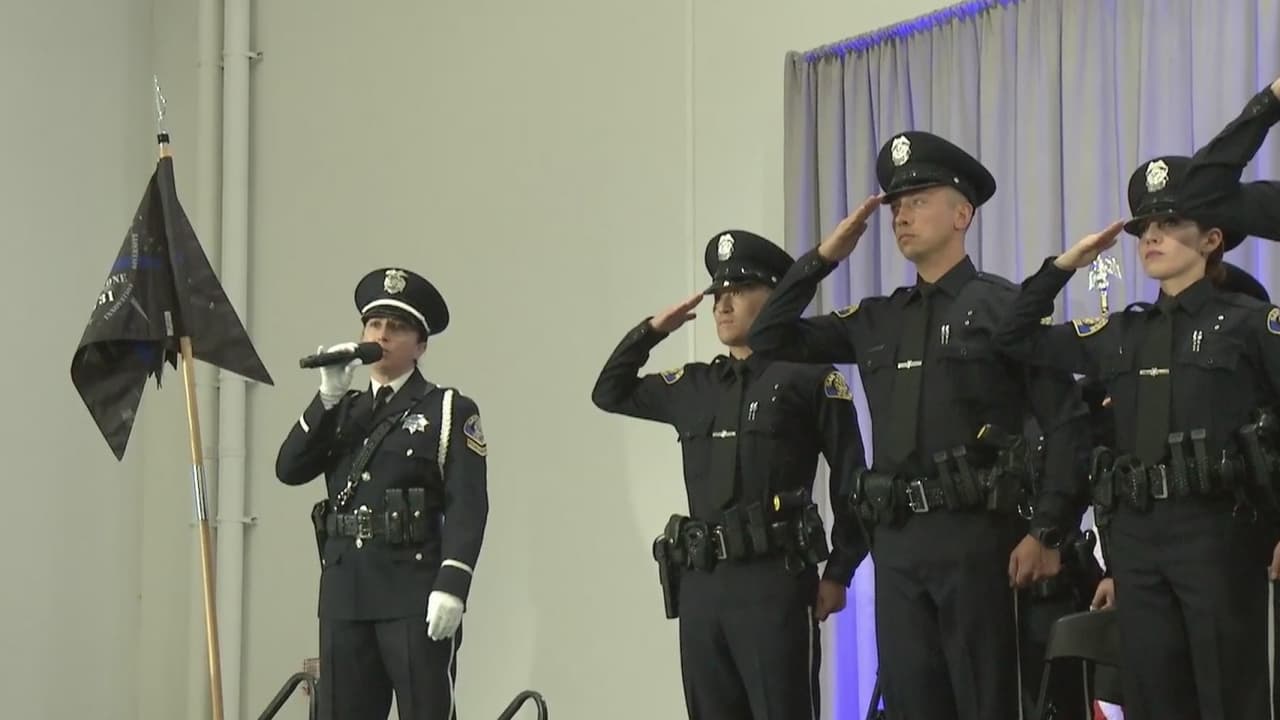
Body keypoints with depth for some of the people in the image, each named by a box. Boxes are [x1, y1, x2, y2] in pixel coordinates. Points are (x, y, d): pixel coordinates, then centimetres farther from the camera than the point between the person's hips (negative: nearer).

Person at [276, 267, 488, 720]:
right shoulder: (343, 410, 19)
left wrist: (452, 586, -18)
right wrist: (328, 396, -3)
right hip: (345, 593, 5)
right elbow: (289, 470, 4)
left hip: (415, 595, -5)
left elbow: (468, 505, -7)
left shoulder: (449, 411, 3)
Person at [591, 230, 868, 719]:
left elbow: (851, 481, -2)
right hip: (700, 583, 6)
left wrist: (838, 573, -5)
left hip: (775, 581, -6)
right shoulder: (694, 386, 16)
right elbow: (610, 393, 28)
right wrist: (651, 330, 16)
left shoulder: (809, 378, -1)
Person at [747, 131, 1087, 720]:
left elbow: (1064, 426, -5)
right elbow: (771, 340, 19)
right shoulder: (877, 321, 17)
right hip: (896, 541, 6)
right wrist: (823, 258, 11)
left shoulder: (1006, 307, 0)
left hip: (976, 537, -6)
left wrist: (1047, 532, -13)